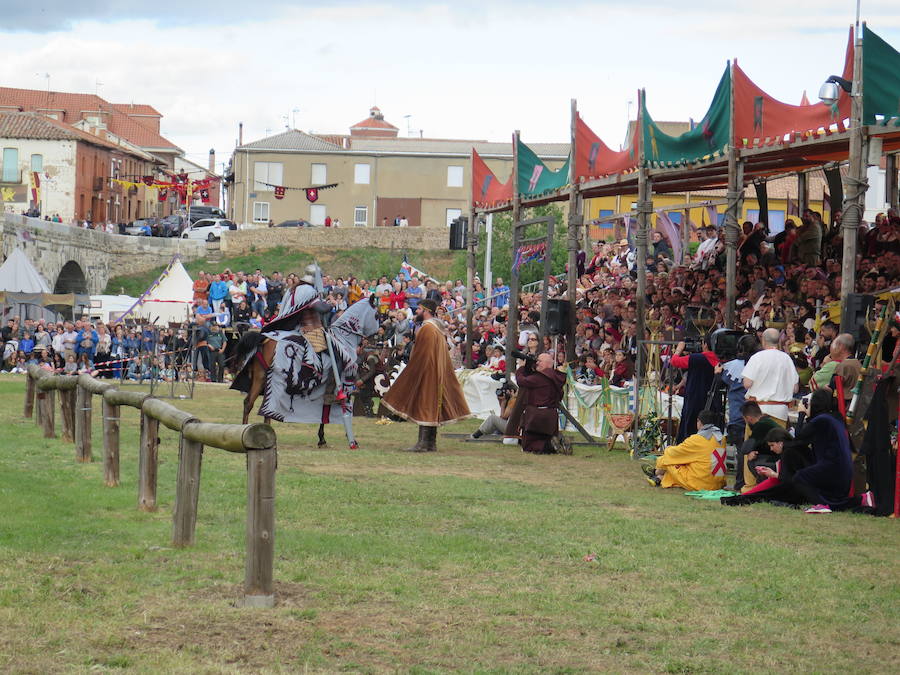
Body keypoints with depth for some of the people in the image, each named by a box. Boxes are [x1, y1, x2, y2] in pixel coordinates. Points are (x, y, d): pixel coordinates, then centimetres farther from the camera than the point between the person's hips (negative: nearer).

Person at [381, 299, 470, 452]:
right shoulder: (438, 328, 15)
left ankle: (423, 443, -11)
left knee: (424, 406, -9)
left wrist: (411, 374, -13)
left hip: (426, 374, -10)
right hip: (437, 375, 10)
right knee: (432, 408, 10)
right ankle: (431, 443, 11)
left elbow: (421, 355, -18)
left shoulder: (426, 328, -15)